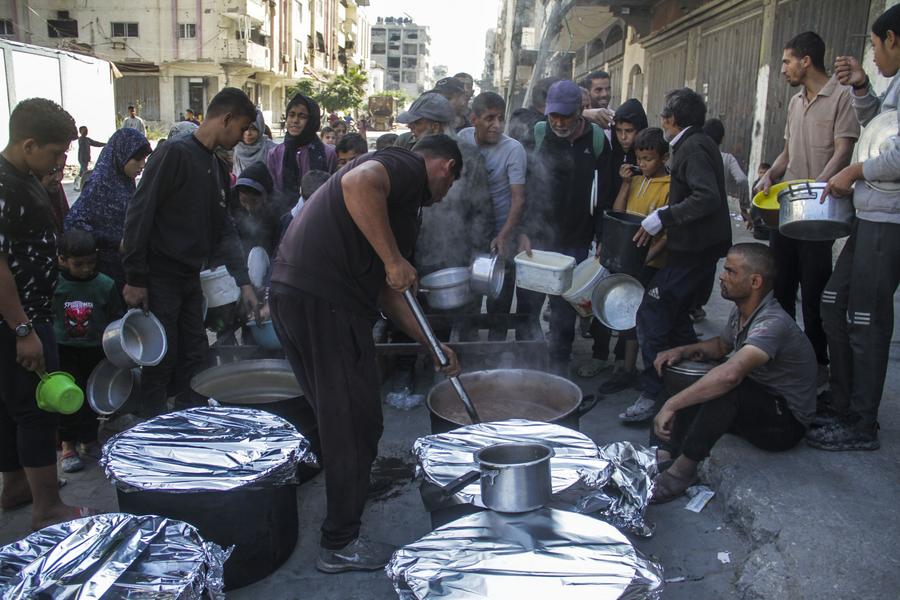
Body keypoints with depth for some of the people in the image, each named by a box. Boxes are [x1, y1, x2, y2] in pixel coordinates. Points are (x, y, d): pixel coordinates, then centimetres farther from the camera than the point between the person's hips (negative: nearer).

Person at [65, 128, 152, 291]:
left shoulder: (127, 182, 5)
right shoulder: (101, 181, -14)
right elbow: (73, 222, -19)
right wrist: (115, 242, -19)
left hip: (126, 264, 6)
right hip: (107, 265, -6)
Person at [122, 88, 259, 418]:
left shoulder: (217, 168, 13)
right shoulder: (175, 153, -13)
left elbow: (224, 229, 12)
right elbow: (139, 214, -16)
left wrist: (244, 282, 4)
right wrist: (135, 279, -17)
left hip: (191, 278, 8)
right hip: (160, 278, -8)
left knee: (195, 359, 10)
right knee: (161, 363, -1)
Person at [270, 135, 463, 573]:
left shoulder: (400, 194, 28)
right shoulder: (407, 165, 1)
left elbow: (385, 289, 29)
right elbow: (359, 183, -25)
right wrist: (394, 259, -18)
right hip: (325, 301, -10)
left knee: (337, 417, 23)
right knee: (357, 425, 1)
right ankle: (340, 545, 15)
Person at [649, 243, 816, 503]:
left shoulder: (772, 323, -29)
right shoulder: (742, 311, -1)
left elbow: (731, 374, -45)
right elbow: (721, 345, 20)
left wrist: (671, 405, -43)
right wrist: (683, 351, 0)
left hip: (787, 423, -10)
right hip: (752, 405, 10)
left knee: (724, 383, -34)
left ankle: (684, 469, -25)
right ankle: (663, 453, -16)